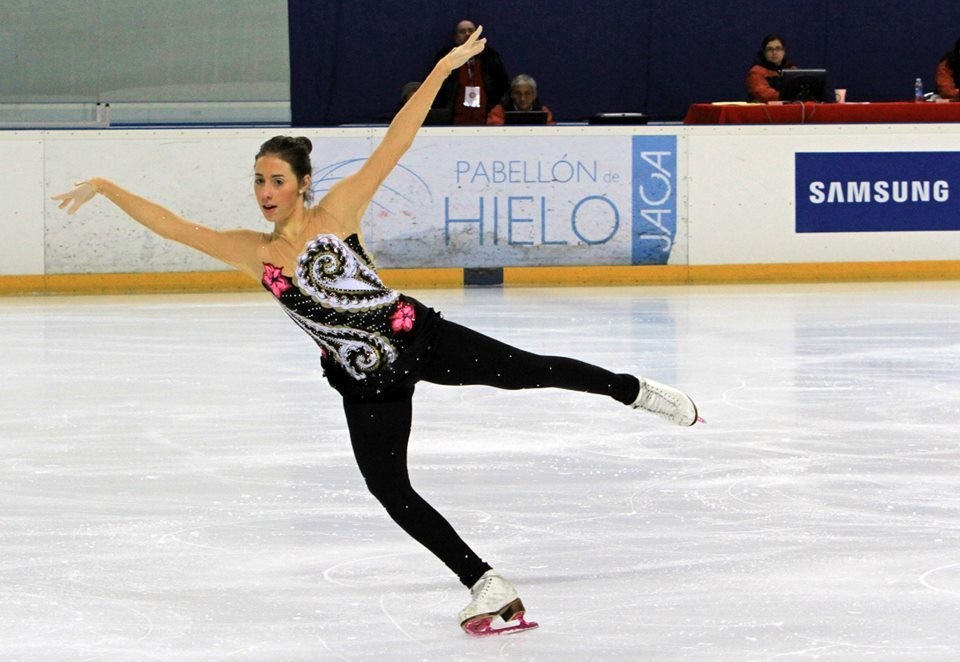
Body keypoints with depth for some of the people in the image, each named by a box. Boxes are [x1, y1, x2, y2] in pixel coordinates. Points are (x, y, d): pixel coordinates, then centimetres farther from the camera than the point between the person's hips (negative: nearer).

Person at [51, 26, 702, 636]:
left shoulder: (337, 212, -9)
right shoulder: (252, 253, 0)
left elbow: (396, 142, -13)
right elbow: (171, 223, 4)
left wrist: (443, 68, -18)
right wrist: (106, 188, 4)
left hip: (418, 338, -3)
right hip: (365, 383, 3)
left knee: (525, 370, -4)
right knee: (390, 491, -2)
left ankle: (636, 390, 20)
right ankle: (487, 586, 6)